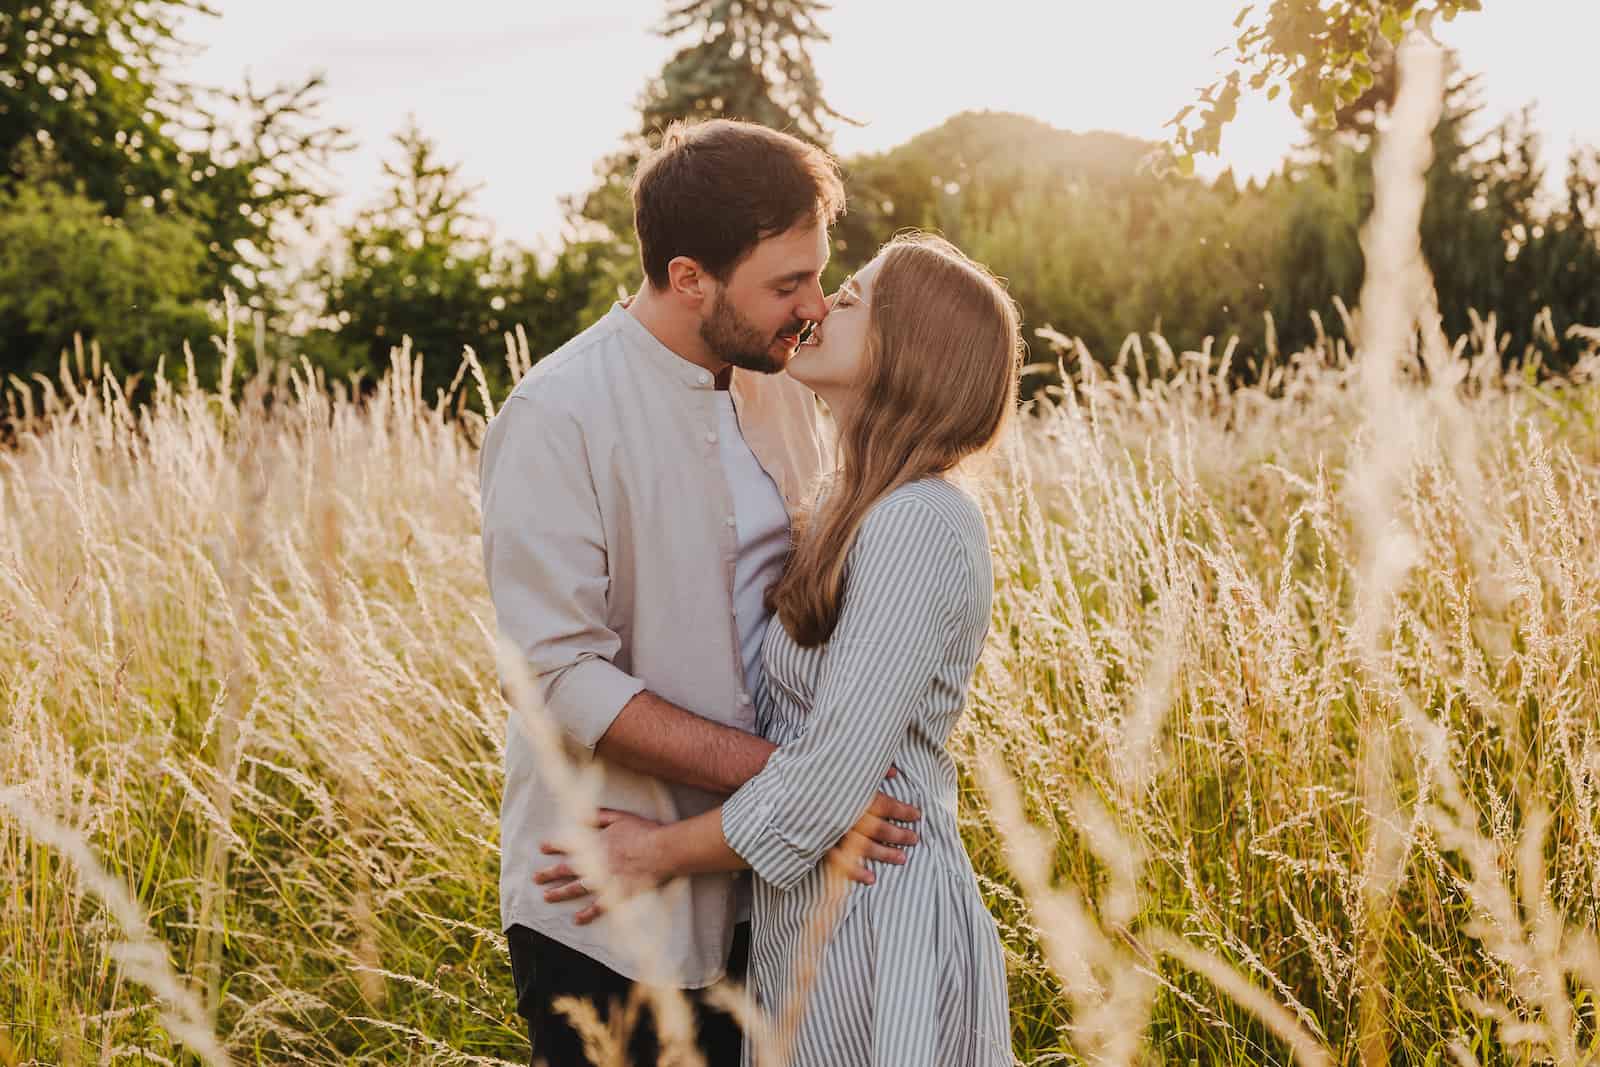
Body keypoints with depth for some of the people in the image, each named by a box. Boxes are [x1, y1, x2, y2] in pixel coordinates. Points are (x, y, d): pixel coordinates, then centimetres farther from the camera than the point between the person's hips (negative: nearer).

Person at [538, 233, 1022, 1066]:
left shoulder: (916, 525, -21)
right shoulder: (852, 508, 9)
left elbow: (832, 778, -23)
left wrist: (664, 852, -11)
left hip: (875, 920, -9)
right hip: (808, 913, 9)